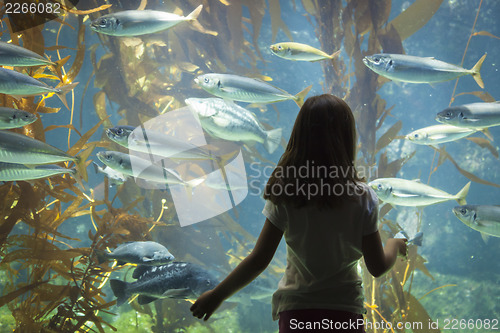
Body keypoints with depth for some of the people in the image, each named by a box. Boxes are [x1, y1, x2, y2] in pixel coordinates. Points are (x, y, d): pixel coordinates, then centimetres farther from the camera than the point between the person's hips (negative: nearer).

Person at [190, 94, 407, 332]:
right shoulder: (363, 198, -12)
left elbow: (259, 260, -10)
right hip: (345, 312, 0)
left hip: (295, 312, 1)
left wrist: (216, 295, 2)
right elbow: (377, 267, -4)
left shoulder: (284, 195, -13)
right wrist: (394, 245, 18)